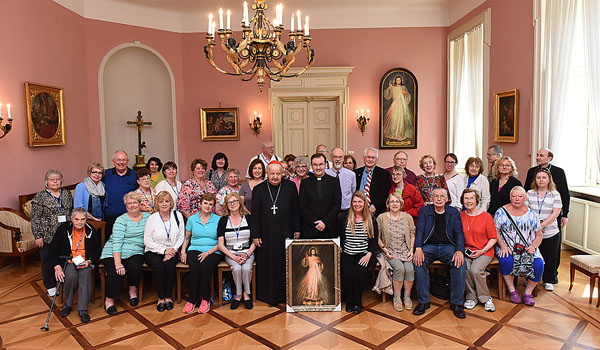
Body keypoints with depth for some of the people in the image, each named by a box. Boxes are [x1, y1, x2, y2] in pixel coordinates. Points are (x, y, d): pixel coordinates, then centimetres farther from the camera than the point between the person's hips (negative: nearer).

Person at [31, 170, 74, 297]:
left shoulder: (67, 194, 8)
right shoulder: (40, 196, -4)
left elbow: (72, 212, 15)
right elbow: (35, 218, -6)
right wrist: (38, 236, -11)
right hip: (48, 236, -3)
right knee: (48, 261, 7)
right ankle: (51, 286, 23)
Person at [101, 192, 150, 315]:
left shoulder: (147, 217, 10)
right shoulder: (121, 220, -3)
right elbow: (116, 242, -12)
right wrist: (117, 263, -21)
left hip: (135, 253, 2)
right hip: (113, 254, -2)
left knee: (135, 267, -27)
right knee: (116, 274, -25)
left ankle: (133, 291, 1)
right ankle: (109, 300, -2)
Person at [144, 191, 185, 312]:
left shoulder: (177, 216, 3)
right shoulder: (152, 218, -4)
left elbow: (181, 237, 5)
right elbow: (147, 241, -5)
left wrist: (173, 250, -11)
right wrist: (164, 250, -12)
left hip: (171, 251, 1)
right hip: (153, 252, -1)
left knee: (170, 266, -28)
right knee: (159, 268, -29)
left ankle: (168, 296, -8)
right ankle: (160, 297, -8)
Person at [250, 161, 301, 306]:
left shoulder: (290, 186, 1)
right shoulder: (258, 189, 1)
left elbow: (295, 210, 4)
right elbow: (255, 214, 2)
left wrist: (297, 229, 2)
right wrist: (255, 235, -2)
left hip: (286, 233, 0)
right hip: (266, 234, 0)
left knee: (286, 264, 7)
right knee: (267, 264, 7)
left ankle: (285, 293, 22)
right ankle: (269, 294, 21)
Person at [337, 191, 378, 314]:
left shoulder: (371, 219, 7)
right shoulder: (343, 217, 8)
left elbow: (375, 240, 6)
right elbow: (337, 236, 13)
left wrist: (368, 255, -6)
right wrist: (340, 248, -4)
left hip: (364, 255, -1)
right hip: (347, 254, 1)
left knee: (358, 271, -26)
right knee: (347, 272, -25)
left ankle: (357, 303, -4)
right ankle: (349, 302, -2)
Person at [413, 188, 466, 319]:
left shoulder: (454, 212, 11)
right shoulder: (424, 211, 9)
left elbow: (459, 233, 3)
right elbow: (420, 230, -1)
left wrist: (459, 250, -16)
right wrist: (418, 248, -19)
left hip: (448, 246, 1)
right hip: (429, 246, 0)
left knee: (460, 263, -29)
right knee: (419, 262, -30)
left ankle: (456, 303, -13)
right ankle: (423, 302, -16)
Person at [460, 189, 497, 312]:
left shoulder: (486, 216, -1)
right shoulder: (460, 216, 8)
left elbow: (493, 238, -1)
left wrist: (482, 251, -13)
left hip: (484, 252, -3)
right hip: (466, 251, 3)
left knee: (476, 270, -28)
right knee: (464, 267, -27)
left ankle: (486, 298, -3)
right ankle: (472, 297, -6)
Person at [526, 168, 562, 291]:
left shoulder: (555, 194, 0)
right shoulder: (529, 193, 4)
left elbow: (555, 213, -8)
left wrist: (542, 225, -15)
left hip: (550, 233, -1)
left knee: (550, 258, 6)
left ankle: (548, 281, 23)